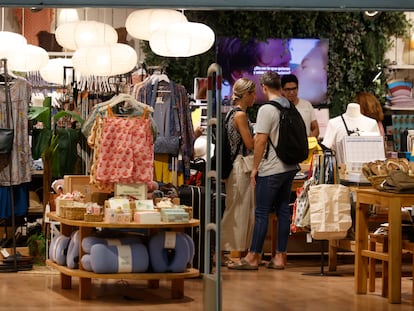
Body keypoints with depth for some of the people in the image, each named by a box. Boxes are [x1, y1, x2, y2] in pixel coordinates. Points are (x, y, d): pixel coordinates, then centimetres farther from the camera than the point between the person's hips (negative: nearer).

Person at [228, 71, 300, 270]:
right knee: (283, 210, 9)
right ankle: (280, 256, 12)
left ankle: (253, 257, 0)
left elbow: (260, 140, -15)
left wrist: (255, 168, -9)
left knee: (262, 213, -3)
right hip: (290, 167, 7)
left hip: (271, 170, -7)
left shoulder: (267, 110, -14)